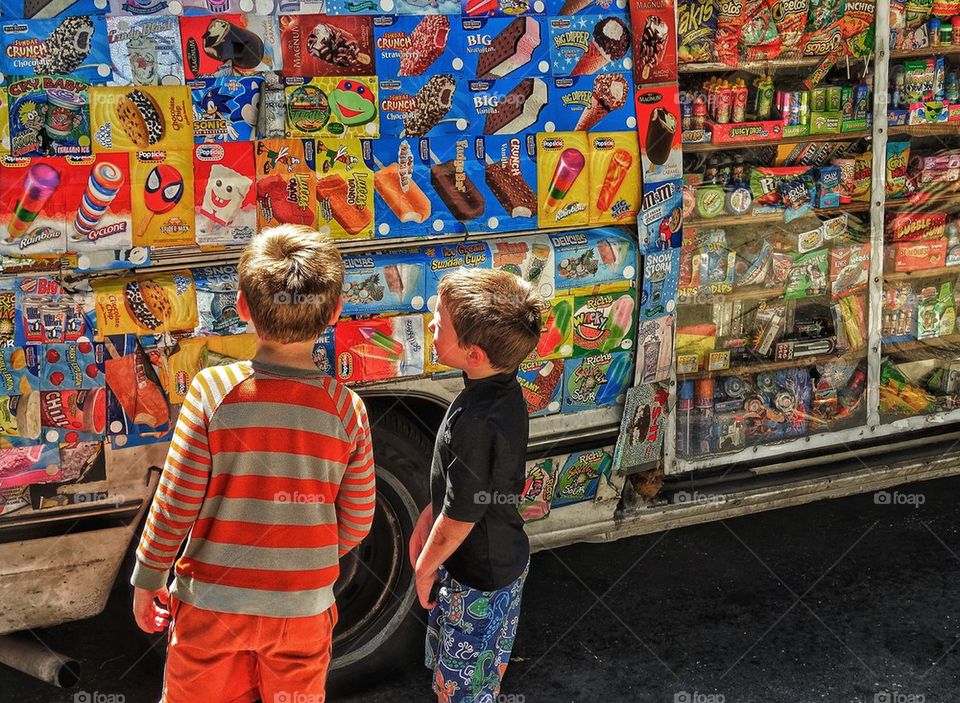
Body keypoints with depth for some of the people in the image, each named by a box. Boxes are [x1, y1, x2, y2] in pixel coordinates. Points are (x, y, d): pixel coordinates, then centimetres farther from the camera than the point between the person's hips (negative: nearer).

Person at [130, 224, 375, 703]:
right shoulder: (347, 408, -11)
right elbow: (356, 524, -3)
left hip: (213, 605, -1)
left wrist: (147, 579, 4)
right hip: (303, 610, 1)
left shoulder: (213, 391, -17)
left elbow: (174, 505, -12)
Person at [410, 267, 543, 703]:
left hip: (476, 581, -8)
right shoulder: (503, 388, -8)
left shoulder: (475, 423, -36)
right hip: (506, 560, 8)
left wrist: (425, 566, -7)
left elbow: (458, 520, -24)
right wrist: (428, 517, 14)